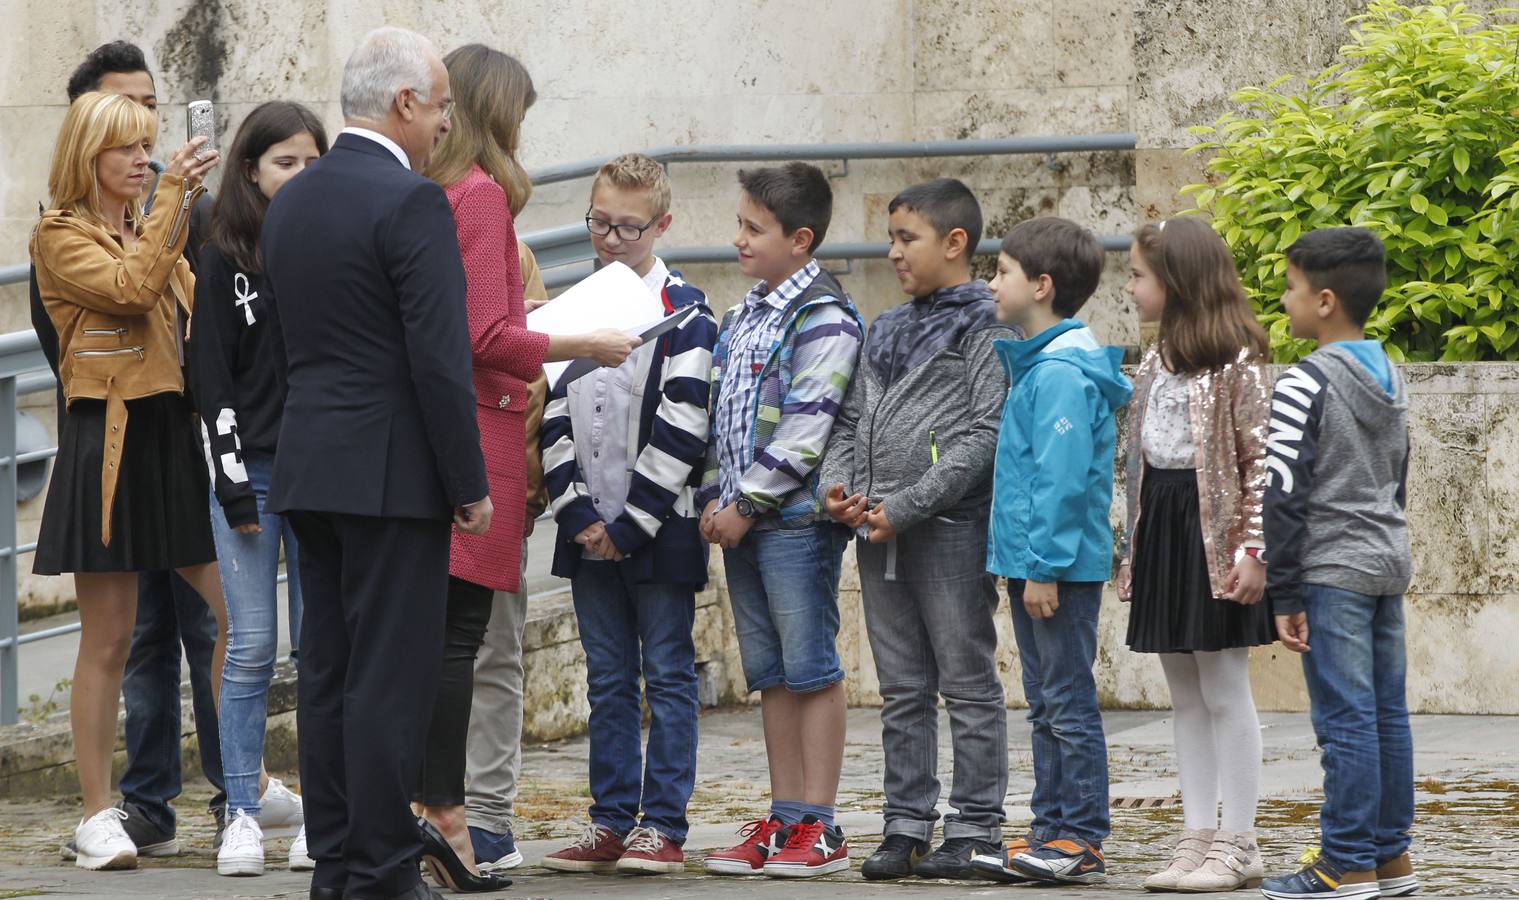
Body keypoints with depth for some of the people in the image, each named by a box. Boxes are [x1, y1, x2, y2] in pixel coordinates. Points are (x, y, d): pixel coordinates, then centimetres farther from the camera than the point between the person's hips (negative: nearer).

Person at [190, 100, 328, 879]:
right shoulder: (224, 261, 1)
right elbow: (212, 379, -1)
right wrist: (235, 485, -8)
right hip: (251, 469, -2)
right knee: (252, 647, -2)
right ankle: (242, 815, 3)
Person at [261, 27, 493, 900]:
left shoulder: (291, 201, 10)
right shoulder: (413, 204, -14)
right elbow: (440, 360, -17)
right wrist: (471, 485, -10)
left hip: (309, 465, 8)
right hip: (392, 470, -8)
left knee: (328, 669, 11)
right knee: (390, 677, -4)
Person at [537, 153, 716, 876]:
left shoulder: (684, 315, -5)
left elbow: (682, 429, -11)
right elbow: (554, 418, 7)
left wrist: (630, 523, -14)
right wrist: (578, 512, -5)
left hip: (659, 530, -5)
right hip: (591, 535, 5)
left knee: (668, 675, -1)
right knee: (608, 680, 9)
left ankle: (663, 824, 1)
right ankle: (611, 821, 14)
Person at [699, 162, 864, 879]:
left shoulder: (824, 320, -11)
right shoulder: (742, 318, 16)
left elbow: (806, 429, -17)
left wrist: (747, 505, -15)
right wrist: (714, 497, 7)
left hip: (797, 518, -9)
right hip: (741, 522, 9)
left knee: (811, 668, -5)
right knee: (770, 673, 10)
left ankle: (819, 829, -3)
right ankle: (783, 821, 15)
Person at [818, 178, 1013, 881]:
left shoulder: (985, 330, -5)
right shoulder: (885, 331, 17)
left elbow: (986, 433, -13)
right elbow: (852, 418, 19)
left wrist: (906, 507, -17)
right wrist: (838, 483, -2)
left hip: (951, 526, -7)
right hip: (879, 532, 7)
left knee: (967, 683, -2)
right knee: (902, 690, 10)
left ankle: (973, 830, 1)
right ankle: (906, 827, 14)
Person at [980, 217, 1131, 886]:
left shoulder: (1062, 372, -18)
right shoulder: (1032, 364, 15)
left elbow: (1062, 478, -22)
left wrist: (1045, 566, -22)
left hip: (1061, 563, -10)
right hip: (1031, 561, 10)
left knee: (1069, 705, -5)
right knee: (1046, 706, 15)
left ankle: (1081, 840, -1)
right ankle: (1051, 827, 21)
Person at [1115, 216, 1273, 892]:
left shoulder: (1235, 359, -10)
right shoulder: (1156, 361, 14)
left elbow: (1260, 459, -14)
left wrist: (1252, 549, -20)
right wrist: (1133, 546, 16)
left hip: (1213, 532, -8)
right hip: (1163, 527, 8)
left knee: (1224, 690, -3)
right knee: (1185, 696, 9)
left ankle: (1237, 845, 2)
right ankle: (1198, 837, 12)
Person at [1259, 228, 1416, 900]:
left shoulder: (1304, 384, -14)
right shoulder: (1391, 380, 12)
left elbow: (1284, 494, -14)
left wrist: (1285, 594, -11)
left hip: (1332, 571, -8)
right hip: (1389, 563, 8)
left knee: (1345, 720, -6)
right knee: (1387, 714, 10)